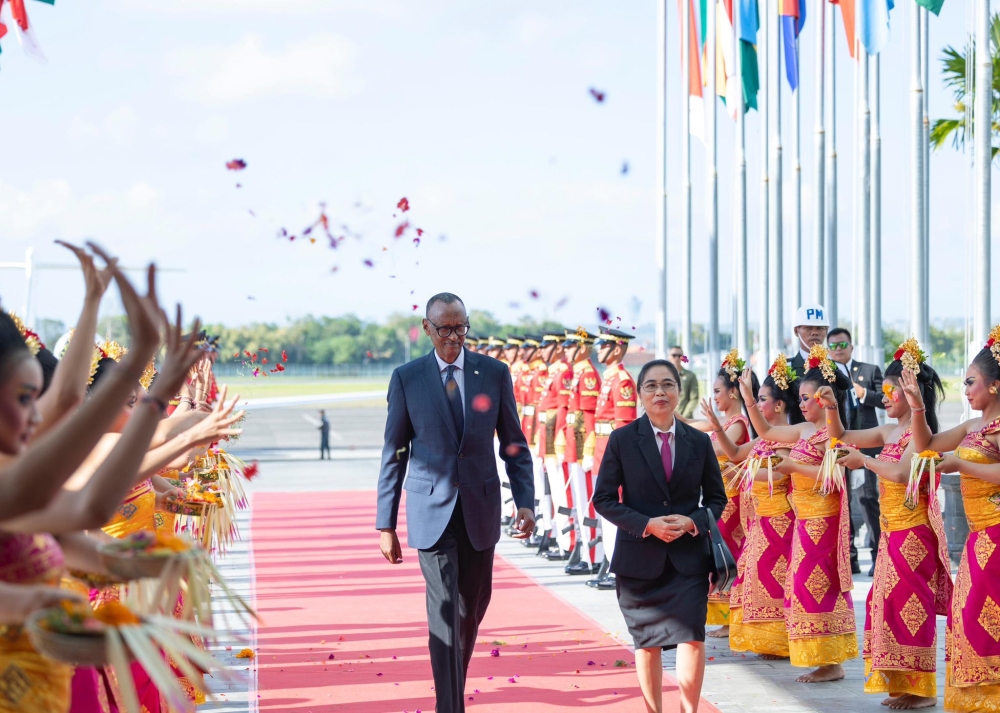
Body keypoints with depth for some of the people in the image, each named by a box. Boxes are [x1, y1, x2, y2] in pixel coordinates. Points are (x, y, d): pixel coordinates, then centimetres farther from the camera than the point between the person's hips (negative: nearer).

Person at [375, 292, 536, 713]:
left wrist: (525, 501, -6)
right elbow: (394, 455, 2)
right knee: (444, 613, -9)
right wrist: (386, 524, 0)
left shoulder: (494, 373, 2)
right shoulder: (406, 378, -1)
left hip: (480, 508, 2)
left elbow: (514, 445, 6)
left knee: (473, 608, 13)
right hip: (432, 511, -2)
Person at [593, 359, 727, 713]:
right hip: (639, 555, 0)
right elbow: (603, 498, -2)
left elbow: (716, 497, 9)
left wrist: (693, 521, -12)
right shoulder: (622, 439, -3)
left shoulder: (699, 441, 3)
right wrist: (647, 524, -16)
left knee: (692, 637, -11)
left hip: (688, 556, 0)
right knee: (648, 641, 9)